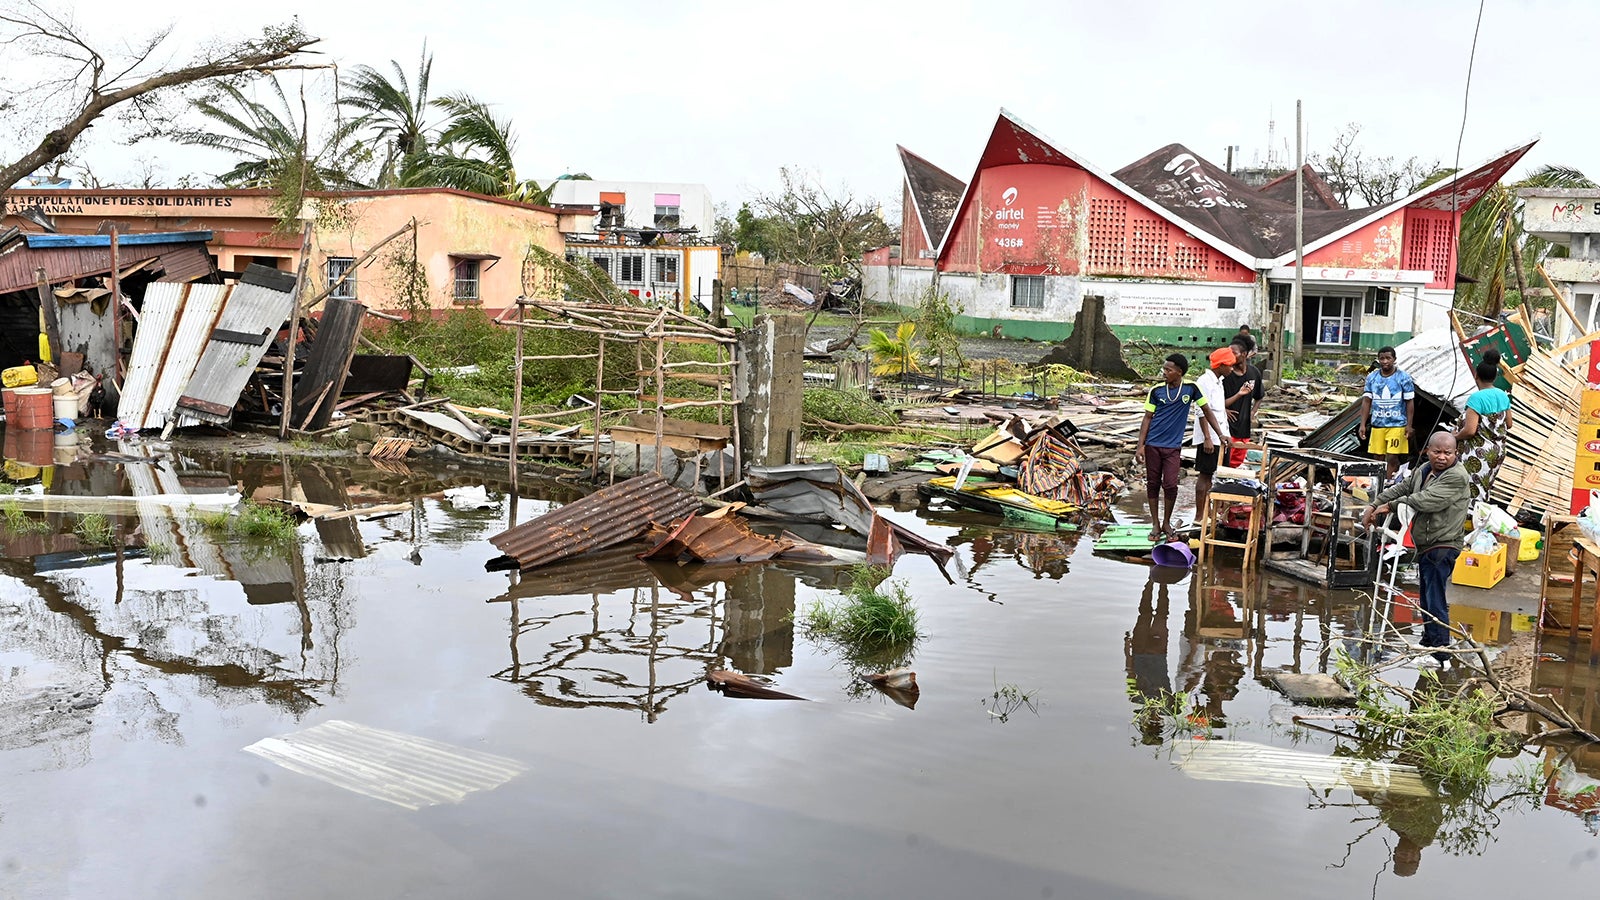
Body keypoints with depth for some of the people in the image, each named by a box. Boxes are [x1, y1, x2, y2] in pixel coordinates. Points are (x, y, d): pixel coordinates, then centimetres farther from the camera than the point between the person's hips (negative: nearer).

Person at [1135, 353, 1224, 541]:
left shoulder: (1190, 388, -4)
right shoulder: (1156, 391, -2)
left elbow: (1206, 411, 6)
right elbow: (1147, 418, 2)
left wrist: (1220, 434, 6)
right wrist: (1140, 445, -4)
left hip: (1172, 446, -1)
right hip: (1152, 444, 1)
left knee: (1170, 485, -8)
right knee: (1153, 484, 5)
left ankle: (1167, 522, 12)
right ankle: (1155, 524, 17)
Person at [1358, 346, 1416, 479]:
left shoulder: (1404, 378, -2)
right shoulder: (1372, 377, 7)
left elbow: (1410, 402, -1)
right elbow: (1366, 401, 7)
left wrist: (1409, 425, -7)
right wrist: (1363, 424, 2)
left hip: (1397, 425, -4)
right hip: (1377, 424, 4)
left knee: (1392, 458, -10)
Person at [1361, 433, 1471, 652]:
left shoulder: (1457, 477, -17)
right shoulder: (1423, 470, 12)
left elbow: (1426, 500, -25)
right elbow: (1402, 488, 21)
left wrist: (1390, 506, -16)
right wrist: (1374, 506, 9)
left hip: (1442, 548, -9)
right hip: (1425, 547, 10)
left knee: (1435, 601, -13)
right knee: (1427, 600, 21)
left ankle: (1440, 649, -9)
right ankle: (1428, 642, 35)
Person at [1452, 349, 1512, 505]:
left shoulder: (1477, 398, -19)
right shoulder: (1503, 396, 4)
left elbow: (1470, 430, -24)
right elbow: (1508, 424, 15)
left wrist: (1455, 437, -6)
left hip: (1479, 453, -8)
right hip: (1498, 450, 8)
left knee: (1472, 492, -3)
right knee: (1484, 490, 18)